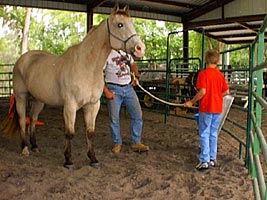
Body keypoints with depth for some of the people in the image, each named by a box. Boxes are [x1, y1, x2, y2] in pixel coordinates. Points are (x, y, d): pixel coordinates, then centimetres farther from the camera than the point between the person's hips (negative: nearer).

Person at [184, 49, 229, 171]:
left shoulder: (203, 74, -11)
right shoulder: (220, 75, 6)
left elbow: (202, 91, -19)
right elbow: (226, 91, 5)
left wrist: (191, 102, -10)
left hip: (206, 108, -5)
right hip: (217, 108, 5)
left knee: (204, 134, 0)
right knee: (213, 134, 14)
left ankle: (204, 161, -1)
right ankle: (212, 159, 21)